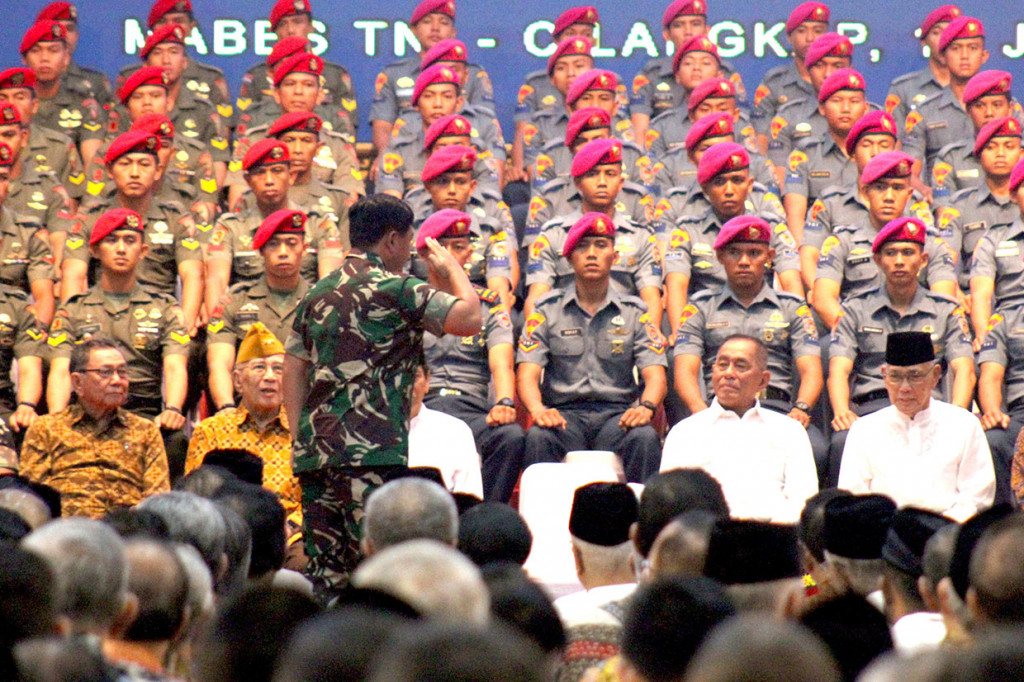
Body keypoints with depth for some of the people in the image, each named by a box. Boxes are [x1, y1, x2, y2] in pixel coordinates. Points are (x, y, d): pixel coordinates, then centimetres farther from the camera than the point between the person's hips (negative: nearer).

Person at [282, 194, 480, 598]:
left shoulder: (317, 295, 17)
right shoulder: (394, 289, -5)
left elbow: (293, 370, 18)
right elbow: (470, 318, -8)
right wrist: (453, 271, 10)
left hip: (314, 450, 7)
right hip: (371, 451, -7)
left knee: (324, 572, 7)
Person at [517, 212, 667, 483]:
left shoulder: (635, 313, 12)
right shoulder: (548, 310, 10)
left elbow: (655, 374, 3)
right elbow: (528, 372, 1)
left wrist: (646, 407, -21)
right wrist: (538, 409, -22)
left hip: (616, 413, 0)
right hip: (565, 412, 0)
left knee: (645, 437, -33)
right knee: (537, 437, -34)